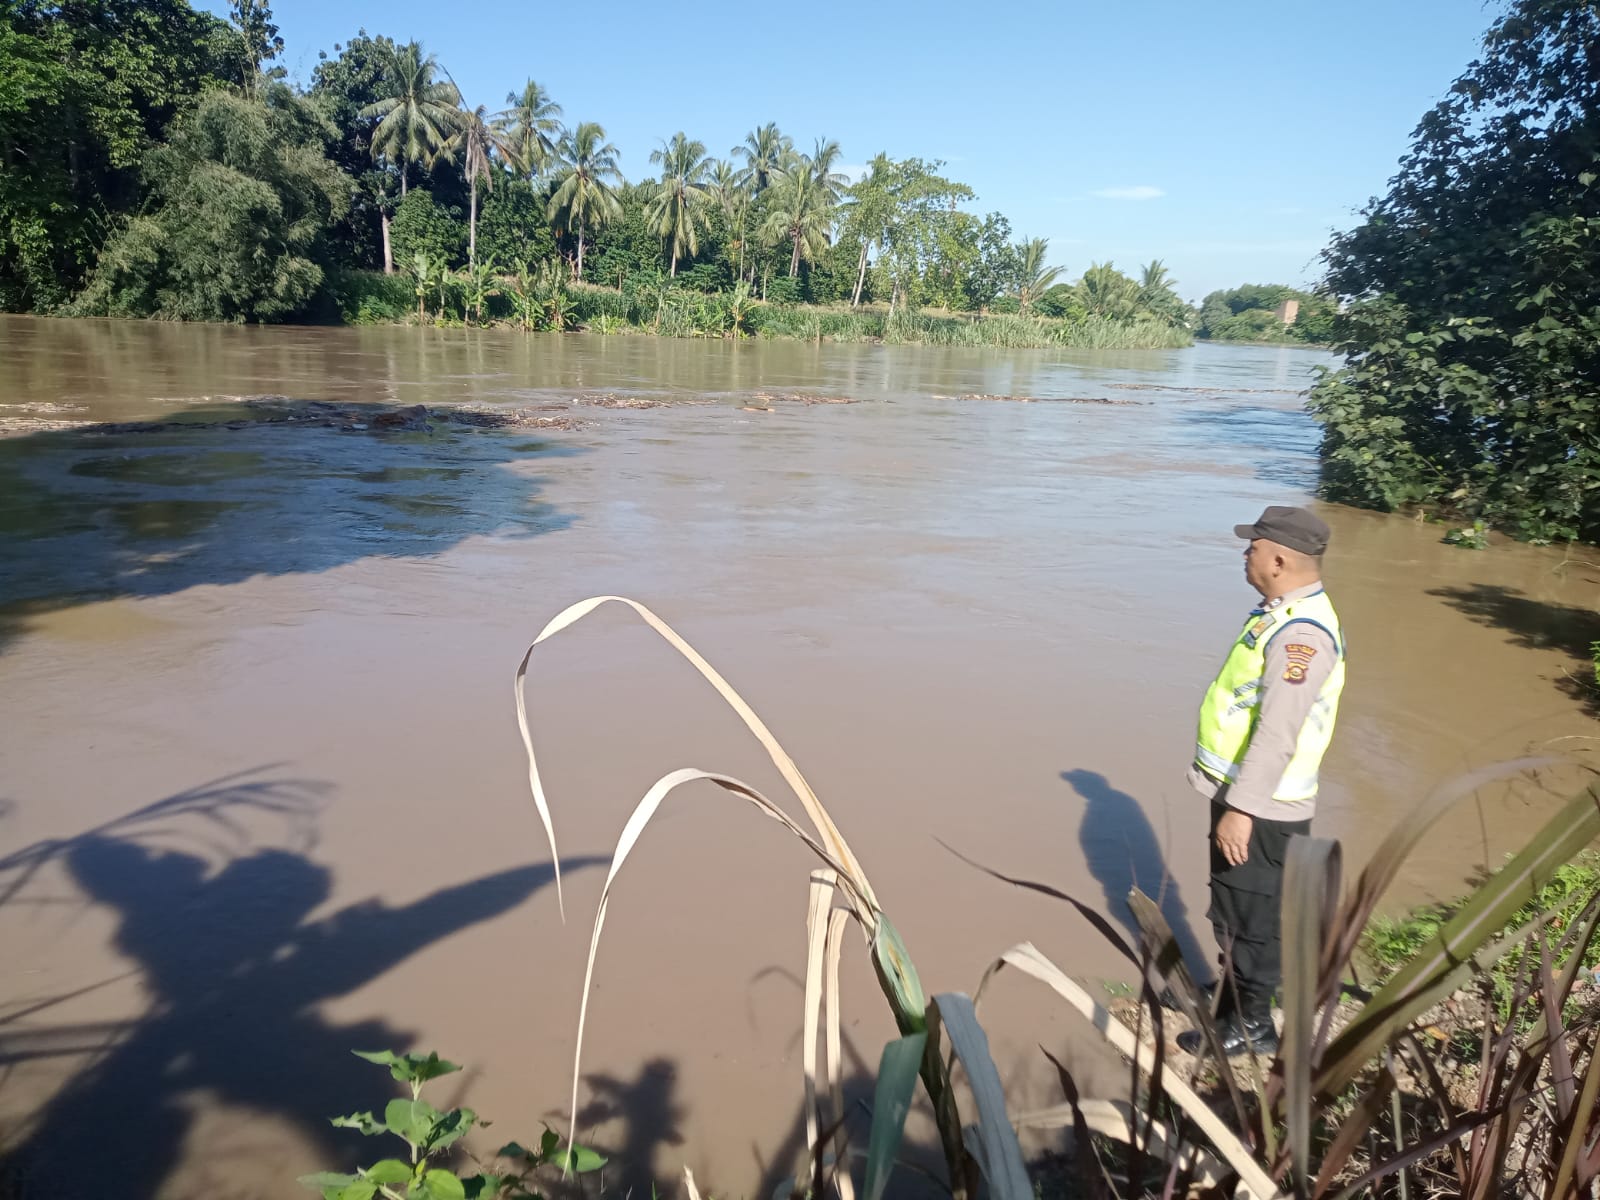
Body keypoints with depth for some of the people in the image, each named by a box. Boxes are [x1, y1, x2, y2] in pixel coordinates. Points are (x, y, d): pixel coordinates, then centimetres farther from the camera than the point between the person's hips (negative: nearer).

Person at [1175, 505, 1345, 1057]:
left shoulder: (1303, 632, -24)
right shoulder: (1280, 615, 9)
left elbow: (1278, 731, -28)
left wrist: (1240, 809, -27)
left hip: (1261, 806, -10)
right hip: (1240, 790, 10)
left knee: (1252, 915, 6)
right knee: (1231, 909, 23)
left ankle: (1250, 1026, 22)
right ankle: (1232, 996, 40)